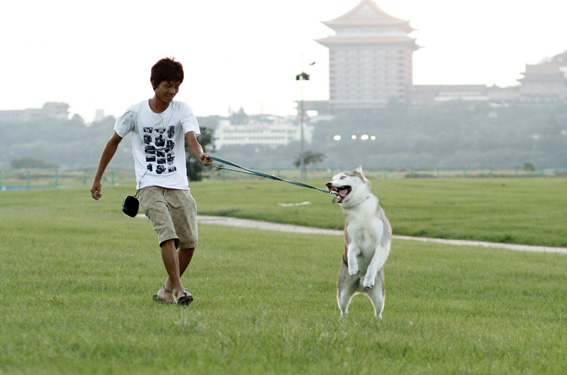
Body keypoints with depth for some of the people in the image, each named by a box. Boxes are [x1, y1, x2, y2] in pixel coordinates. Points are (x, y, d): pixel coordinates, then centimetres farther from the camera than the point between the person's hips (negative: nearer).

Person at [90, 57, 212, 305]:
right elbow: (114, 142, 13)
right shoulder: (136, 112, -1)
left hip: (178, 185, 2)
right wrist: (98, 179, 15)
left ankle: (167, 291, 15)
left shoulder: (182, 110, 0)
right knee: (167, 234, -23)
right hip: (150, 185, -2)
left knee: (189, 242, -5)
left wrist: (200, 155, -41)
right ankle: (179, 290, -26)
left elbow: (192, 140, -17)